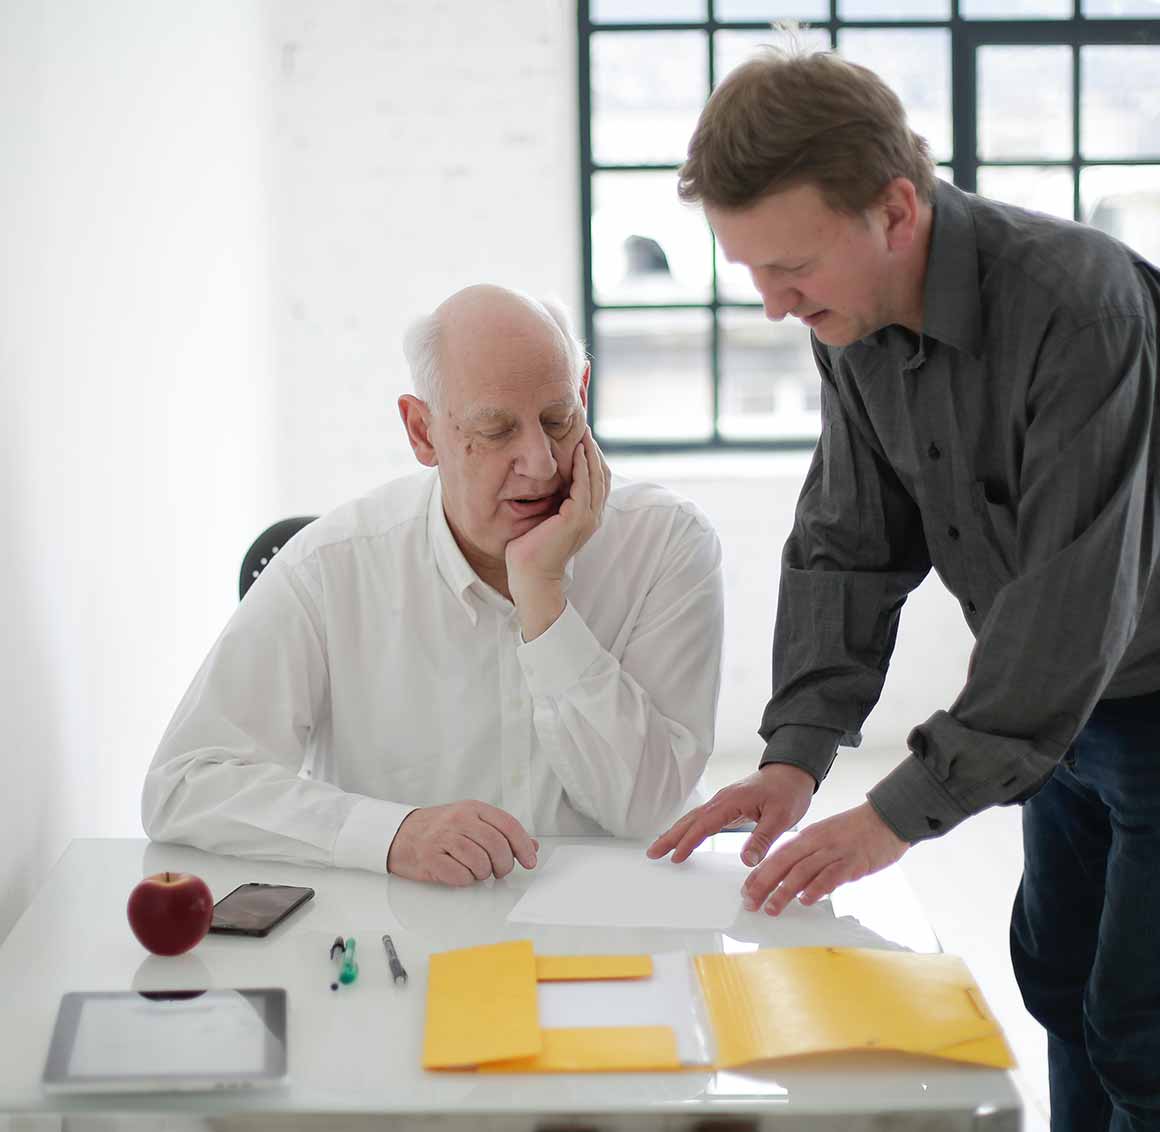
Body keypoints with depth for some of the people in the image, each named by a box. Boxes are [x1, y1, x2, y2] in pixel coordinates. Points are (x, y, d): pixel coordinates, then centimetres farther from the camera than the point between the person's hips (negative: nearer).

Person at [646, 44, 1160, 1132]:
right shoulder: (855, 322, -7)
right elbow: (849, 544, -2)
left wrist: (903, 813, -31)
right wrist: (795, 755, -13)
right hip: (1069, 704, 7)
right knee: (1058, 977, 17)